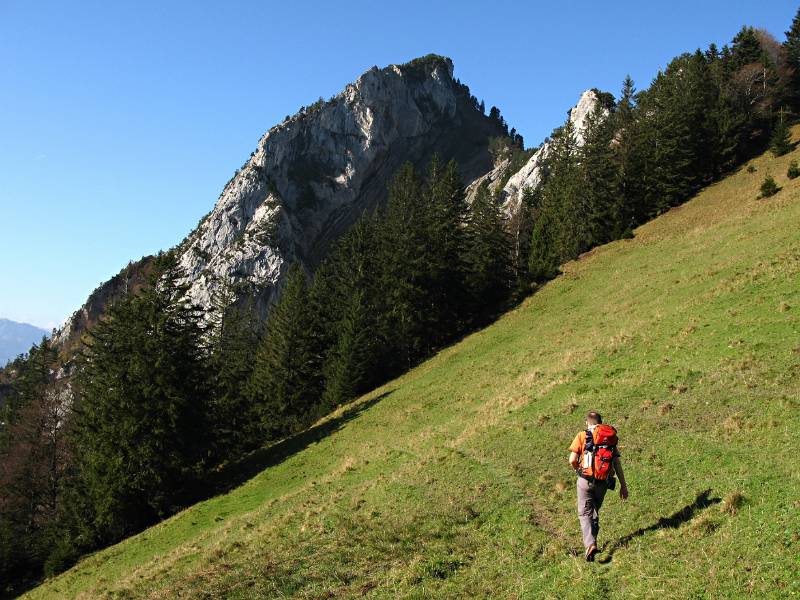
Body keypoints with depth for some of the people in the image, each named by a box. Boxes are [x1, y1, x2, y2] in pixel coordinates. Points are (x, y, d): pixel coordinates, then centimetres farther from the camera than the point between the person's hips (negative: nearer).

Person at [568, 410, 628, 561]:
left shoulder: (582, 436, -2)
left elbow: (572, 460, -11)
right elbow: (617, 464, 3)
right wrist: (623, 485, 7)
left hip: (585, 480, -4)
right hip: (603, 482, 4)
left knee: (585, 513, 0)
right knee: (595, 511, 23)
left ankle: (590, 544, -18)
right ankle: (592, 539, 31)